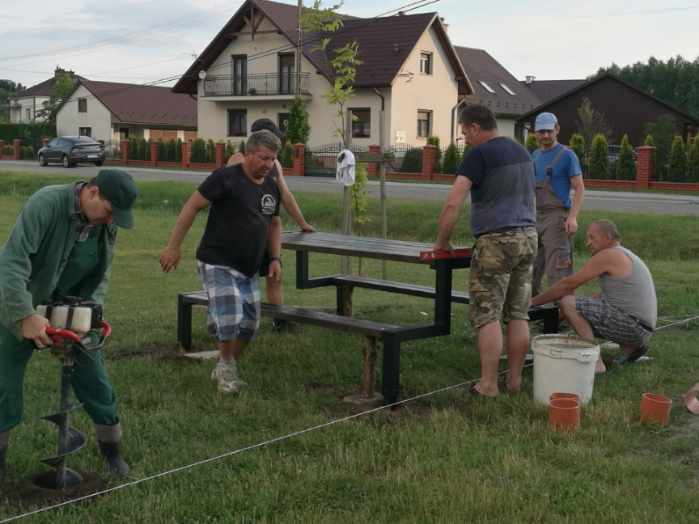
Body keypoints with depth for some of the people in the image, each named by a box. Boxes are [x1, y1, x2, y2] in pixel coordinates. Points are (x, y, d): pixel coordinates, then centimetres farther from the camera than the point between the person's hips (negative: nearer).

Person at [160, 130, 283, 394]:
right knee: (229, 320, -19)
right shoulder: (226, 178, -13)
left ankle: (225, 370, 29)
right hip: (218, 264, -7)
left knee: (249, 324, 9)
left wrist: (275, 258, 9)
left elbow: (275, 224, 22)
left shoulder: (271, 188, 8)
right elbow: (192, 206, -11)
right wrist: (173, 247, -13)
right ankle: (226, 365, 8)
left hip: (249, 269, 7)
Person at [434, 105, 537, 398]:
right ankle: (515, 380, 14)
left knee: (487, 315, -4)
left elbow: (452, 204, -14)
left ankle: (488, 384, -4)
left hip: (496, 241, -8)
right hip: (528, 237, 8)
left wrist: (441, 241, -4)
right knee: (518, 314, 10)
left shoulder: (479, 155, -8)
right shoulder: (522, 153, 17)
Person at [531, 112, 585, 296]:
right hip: (535, 217, 7)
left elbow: (579, 188, -8)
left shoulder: (567, 155, -3)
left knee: (557, 270, -11)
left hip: (556, 217, -7)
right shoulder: (534, 156, 16)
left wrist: (573, 217, -20)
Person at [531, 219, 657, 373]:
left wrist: (534, 301, -1)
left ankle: (596, 363, -16)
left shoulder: (608, 255, -10)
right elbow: (603, 298, 23)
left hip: (631, 325, -10)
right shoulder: (624, 257, 19)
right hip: (641, 330, 10)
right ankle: (630, 347, 13)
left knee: (568, 303, -13)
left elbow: (568, 284, -10)